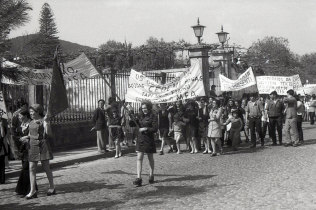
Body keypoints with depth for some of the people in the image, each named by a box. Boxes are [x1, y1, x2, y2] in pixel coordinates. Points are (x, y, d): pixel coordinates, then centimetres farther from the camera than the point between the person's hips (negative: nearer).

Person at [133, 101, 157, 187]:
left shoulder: (153, 117, -7)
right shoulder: (141, 116, 9)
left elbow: (155, 129, -12)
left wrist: (146, 129, -22)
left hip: (149, 139, -4)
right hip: (140, 139, 4)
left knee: (150, 158, 11)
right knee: (139, 158, -5)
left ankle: (151, 175, 27)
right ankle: (139, 178, -9)